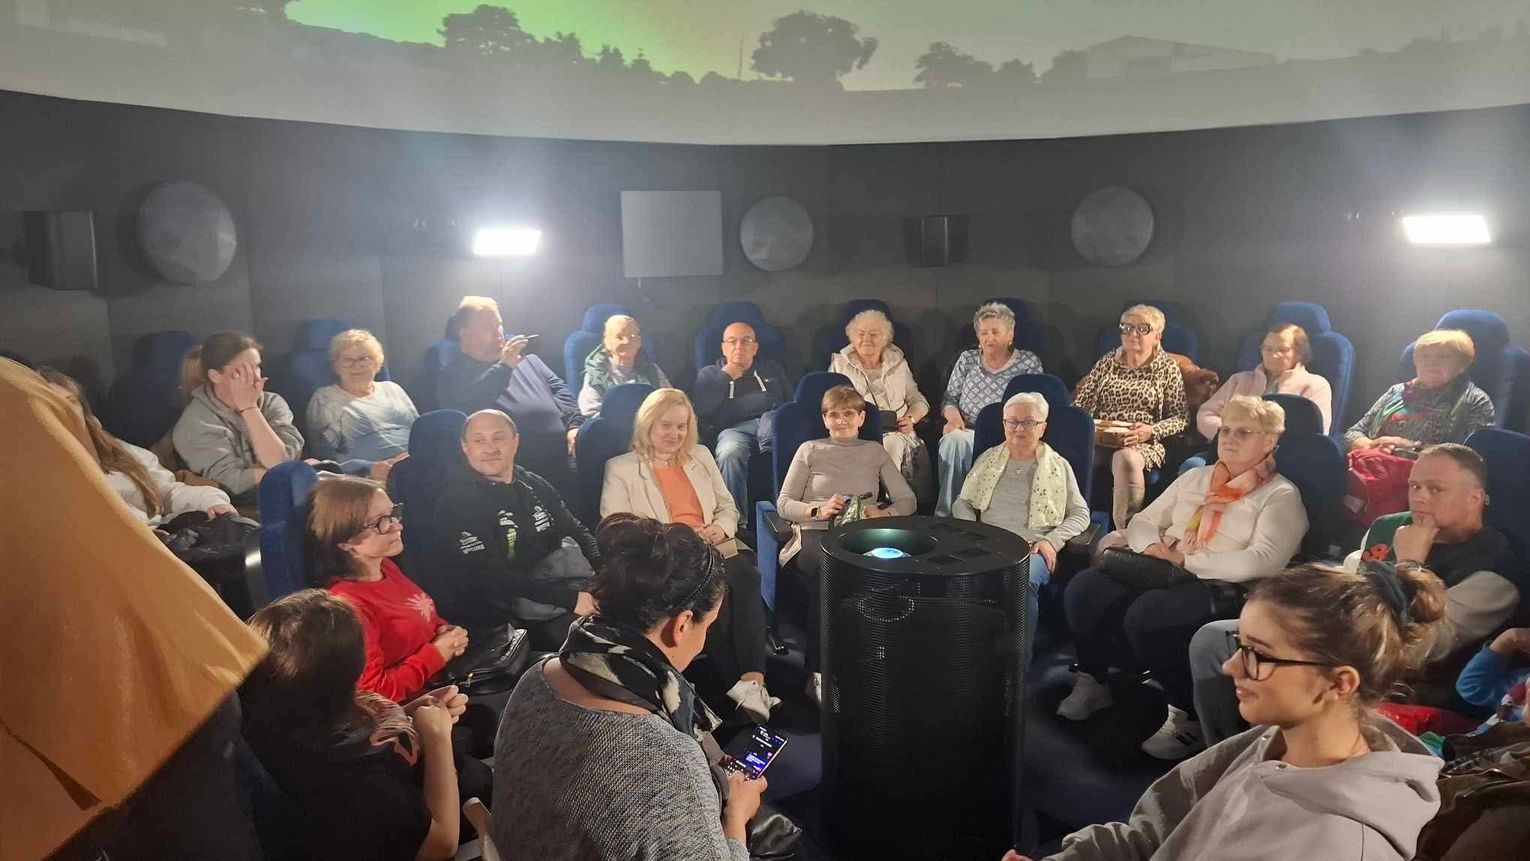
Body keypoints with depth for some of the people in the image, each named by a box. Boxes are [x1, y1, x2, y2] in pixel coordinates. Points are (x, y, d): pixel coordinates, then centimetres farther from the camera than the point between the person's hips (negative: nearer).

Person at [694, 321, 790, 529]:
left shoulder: (772, 369, 29)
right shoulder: (709, 374, 23)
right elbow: (702, 408, 5)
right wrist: (726, 376, 8)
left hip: (772, 424, 1)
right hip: (734, 429, -1)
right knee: (730, 454, -37)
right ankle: (737, 520, -35)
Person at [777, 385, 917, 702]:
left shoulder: (875, 452, 23)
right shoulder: (810, 450, 18)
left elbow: (907, 500, 15)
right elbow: (783, 504, 11)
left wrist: (883, 514, -7)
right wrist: (819, 511, -9)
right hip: (814, 534, -1)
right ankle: (819, 672, -27)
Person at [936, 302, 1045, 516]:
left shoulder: (1029, 362, 10)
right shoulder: (967, 359, 18)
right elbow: (950, 398, 19)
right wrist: (953, 416, -4)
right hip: (968, 432, 3)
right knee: (953, 440, -36)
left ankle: (945, 513, -28)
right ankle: (945, 513, -29)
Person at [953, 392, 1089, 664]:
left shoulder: (1059, 466, 15)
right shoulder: (988, 459, 21)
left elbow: (1080, 514, 14)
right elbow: (962, 503, 21)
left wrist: (1052, 541, -4)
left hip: (1033, 549, -2)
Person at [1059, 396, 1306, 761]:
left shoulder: (1281, 495, 1)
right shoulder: (1195, 477, 21)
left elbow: (1264, 561, -15)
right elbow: (1142, 521, 20)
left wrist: (1187, 560, -14)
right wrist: (1152, 546, -4)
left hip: (1224, 590, -6)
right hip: (1162, 574, 6)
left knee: (1146, 615, -35)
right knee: (1084, 589, -19)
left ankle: (1187, 715, -15)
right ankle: (1092, 681, 1)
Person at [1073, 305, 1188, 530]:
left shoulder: (1167, 368, 9)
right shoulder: (1108, 362, 19)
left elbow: (1179, 418, 5)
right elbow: (1081, 402, 19)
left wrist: (1151, 431, -13)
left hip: (1142, 443, -3)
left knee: (1126, 459, -38)